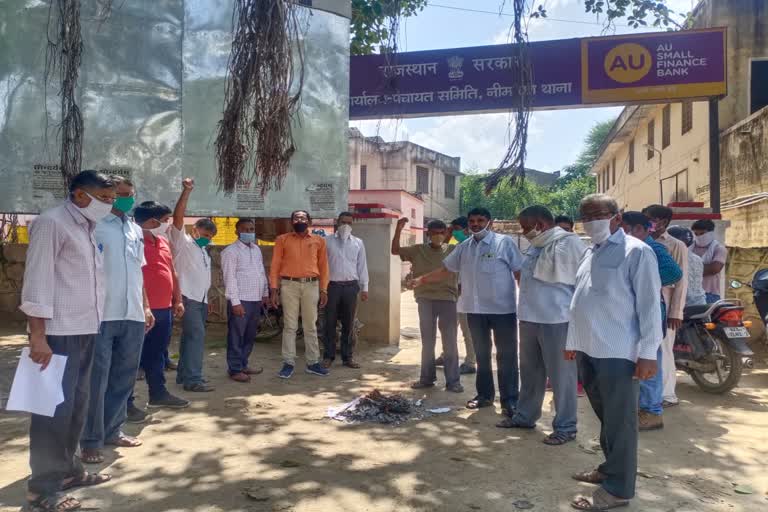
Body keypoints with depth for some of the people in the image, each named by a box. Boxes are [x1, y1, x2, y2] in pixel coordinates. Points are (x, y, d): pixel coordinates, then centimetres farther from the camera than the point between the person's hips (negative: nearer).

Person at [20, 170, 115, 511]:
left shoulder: (88, 229, 14)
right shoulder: (51, 223, -9)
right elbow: (37, 280, -15)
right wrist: (38, 335, -19)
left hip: (85, 330, 8)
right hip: (59, 333, -8)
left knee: (76, 404, 15)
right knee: (55, 408, -2)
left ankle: (67, 469, 29)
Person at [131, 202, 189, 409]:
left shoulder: (162, 241, 15)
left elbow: (172, 273, 21)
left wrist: (177, 300, 20)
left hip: (164, 309, 9)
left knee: (157, 355, 18)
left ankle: (158, 394, 29)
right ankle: (126, 402, 10)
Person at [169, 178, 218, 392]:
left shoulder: (204, 251, 21)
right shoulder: (182, 242, -3)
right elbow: (178, 217, -18)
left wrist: (206, 299, 20)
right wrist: (187, 191, -27)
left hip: (201, 299, 8)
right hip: (188, 298, -8)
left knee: (190, 336, 12)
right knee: (197, 335, -14)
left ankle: (184, 374, 19)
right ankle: (193, 379, -12)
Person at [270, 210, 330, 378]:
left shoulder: (319, 241, 8)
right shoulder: (282, 240, 5)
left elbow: (323, 266, 8)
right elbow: (275, 265, 3)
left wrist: (323, 289, 3)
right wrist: (274, 289, -4)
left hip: (311, 285, 1)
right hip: (289, 285, -1)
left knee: (311, 326, 7)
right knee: (289, 326, 2)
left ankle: (313, 362, 15)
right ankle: (288, 363, 9)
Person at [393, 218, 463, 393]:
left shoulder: (453, 250, 2)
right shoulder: (418, 250, 4)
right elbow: (395, 250, 1)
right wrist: (398, 229, -9)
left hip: (447, 299, -2)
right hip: (425, 300, 2)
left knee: (450, 342, 2)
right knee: (427, 341, 12)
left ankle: (453, 381, 10)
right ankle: (427, 378, 24)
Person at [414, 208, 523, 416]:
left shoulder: (505, 242, -7)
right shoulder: (463, 248, 9)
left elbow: (520, 271, -7)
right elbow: (445, 270, 15)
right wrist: (421, 280, 6)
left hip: (503, 309, -5)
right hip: (475, 309, 5)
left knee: (506, 356, 2)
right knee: (482, 354, 15)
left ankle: (509, 399, 11)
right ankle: (485, 394, 28)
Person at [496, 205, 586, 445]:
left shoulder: (569, 243, -14)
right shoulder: (534, 246, 12)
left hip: (557, 320, -8)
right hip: (530, 318, 8)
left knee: (561, 376, 3)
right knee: (530, 372, 19)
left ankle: (566, 427, 17)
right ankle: (525, 416, 34)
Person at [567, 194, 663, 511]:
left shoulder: (636, 252, -9)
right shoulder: (591, 252, 15)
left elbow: (649, 304, -13)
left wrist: (648, 353, -15)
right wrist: (573, 341, 20)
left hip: (618, 353, -8)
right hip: (588, 350, 8)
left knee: (619, 421, 3)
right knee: (604, 416, 20)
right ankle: (611, 467, 36)